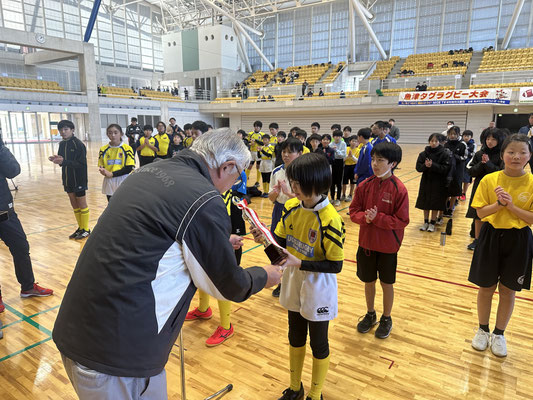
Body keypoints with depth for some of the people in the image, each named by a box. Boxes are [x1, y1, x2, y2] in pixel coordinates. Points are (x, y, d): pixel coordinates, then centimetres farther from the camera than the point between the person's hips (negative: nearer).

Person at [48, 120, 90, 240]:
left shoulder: (78, 144, -15)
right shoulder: (62, 144, 7)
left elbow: (81, 164, -20)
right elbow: (62, 162, 12)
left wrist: (64, 161, -29)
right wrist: (57, 159, -9)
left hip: (79, 180, -7)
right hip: (68, 180, 7)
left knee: (82, 206, 4)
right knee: (74, 206, 15)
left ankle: (86, 230, 16)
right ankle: (80, 228, 27)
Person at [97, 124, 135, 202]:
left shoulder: (127, 148, -6)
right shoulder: (103, 150, 4)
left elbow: (129, 168, -11)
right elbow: (101, 166, 9)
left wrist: (112, 174, -18)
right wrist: (103, 171, -16)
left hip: (123, 182, -3)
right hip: (109, 183, 3)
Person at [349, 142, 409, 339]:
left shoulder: (399, 189, -15)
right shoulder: (365, 185, -5)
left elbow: (402, 220, -14)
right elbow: (354, 211, 0)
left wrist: (377, 218, -24)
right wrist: (364, 217, -20)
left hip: (388, 246, -3)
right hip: (366, 243, 3)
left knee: (387, 283, 14)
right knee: (368, 281, 18)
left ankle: (386, 319, 36)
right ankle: (370, 314, 40)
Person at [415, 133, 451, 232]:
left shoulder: (445, 154, -6)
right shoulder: (424, 153, 1)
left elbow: (445, 168, -14)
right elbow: (418, 167, -3)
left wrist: (433, 165, -24)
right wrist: (425, 165, -23)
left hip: (438, 183, -2)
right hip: (426, 181, 3)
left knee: (436, 203, 4)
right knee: (425, 202, 8)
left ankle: (432, 223, 18)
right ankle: (426, 222, 23)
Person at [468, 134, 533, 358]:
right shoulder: (489, 180, -6)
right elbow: (480, 213, -7)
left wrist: (511, 206, -22)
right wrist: (499, 204, -22)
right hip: (491, 237, 0)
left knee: (508, 291, 13)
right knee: (486, 288, 12)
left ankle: (499, 334, 33)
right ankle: (483, 330, 34)